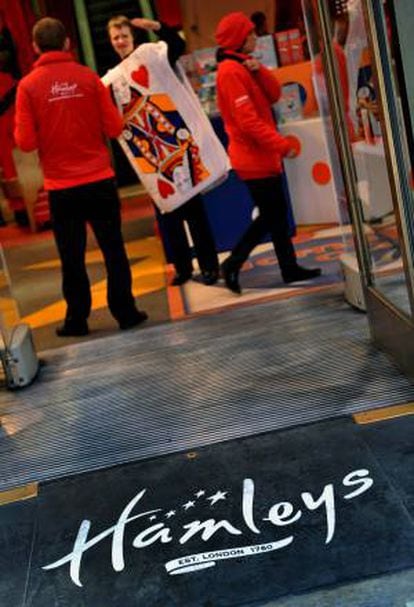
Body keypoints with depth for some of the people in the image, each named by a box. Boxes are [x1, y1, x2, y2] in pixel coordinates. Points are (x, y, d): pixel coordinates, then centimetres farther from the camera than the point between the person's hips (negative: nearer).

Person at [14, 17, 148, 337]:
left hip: (61, 187, -1)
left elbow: (26, 142, -7)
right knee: (114, 249, 11)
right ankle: (125, 312, 15)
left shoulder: (28, 86, -6)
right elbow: (114, 127, -2)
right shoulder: (88, 77, -2)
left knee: (72, 257, 10)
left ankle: (77, 319, 17)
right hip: (100, 180, 1)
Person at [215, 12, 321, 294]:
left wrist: (259, 70, -9)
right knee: (271, 214, -4)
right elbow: (247, 121, -23)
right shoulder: (230, 71, -17)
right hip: (253, 156, -9)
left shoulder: (245, 66, 14)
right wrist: (282, 144, -20)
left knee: (276, 211, 11)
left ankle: (290, 267, 18)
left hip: (261, 154, 9)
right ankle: (233, 264, 3)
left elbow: (274, 95, 7)